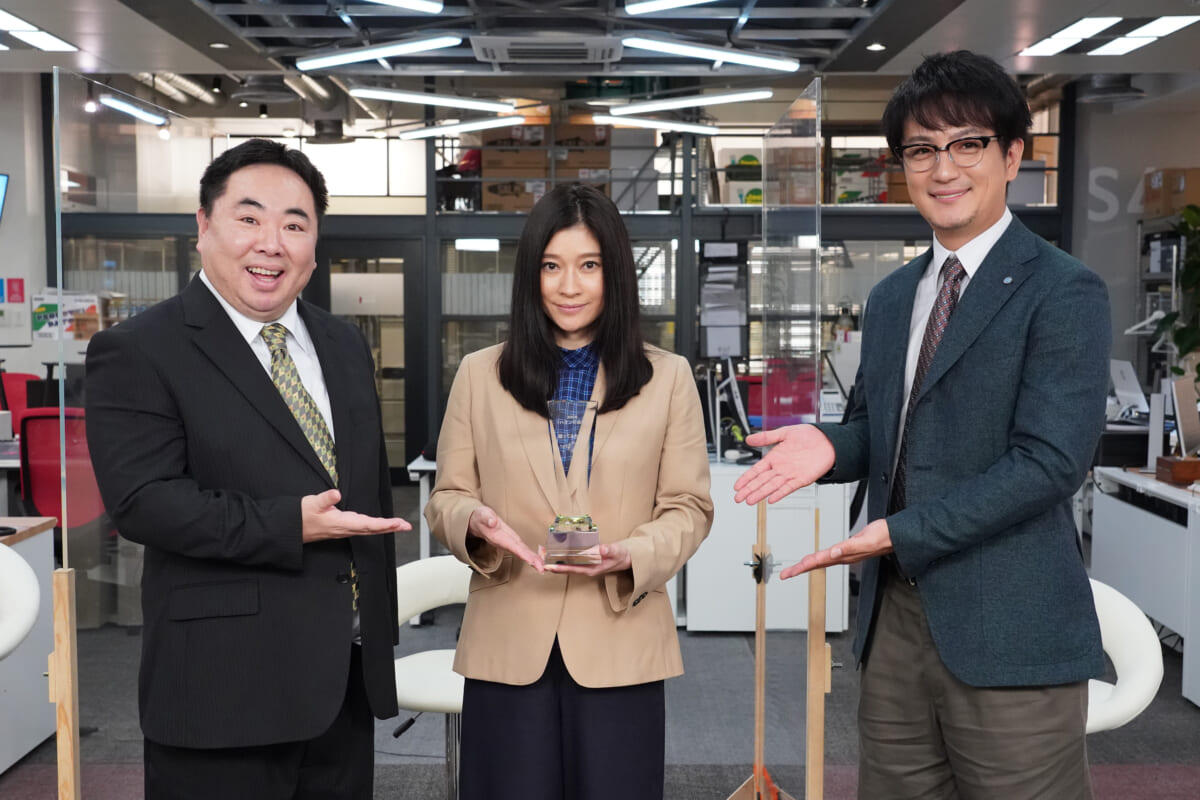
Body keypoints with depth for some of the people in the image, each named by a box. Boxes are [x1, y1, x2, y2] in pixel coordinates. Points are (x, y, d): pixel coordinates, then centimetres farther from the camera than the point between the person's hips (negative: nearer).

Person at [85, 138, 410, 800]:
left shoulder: (344, 346, 13)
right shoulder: (136, 353, -7)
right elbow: (141, 501, -17)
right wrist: (291, 527, -24)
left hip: (349, 674, 6)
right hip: (226, 684, -6)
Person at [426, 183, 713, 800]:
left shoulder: (667, 378, 5)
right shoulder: (479, 375, 7)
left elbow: (688, 507, 3)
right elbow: (445, 497, 9)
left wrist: (632, 554, -16)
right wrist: (475, 522, -14)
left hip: (618, 643, 0)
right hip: (508, 644, 1)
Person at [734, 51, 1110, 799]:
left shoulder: (1063, 292, -7)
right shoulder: (891, 298, 14)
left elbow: (1049, 460, -15)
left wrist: (898, 532, -18)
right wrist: (831, 444, -4)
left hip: (1007, 631, -6)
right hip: (896, 617, 6)